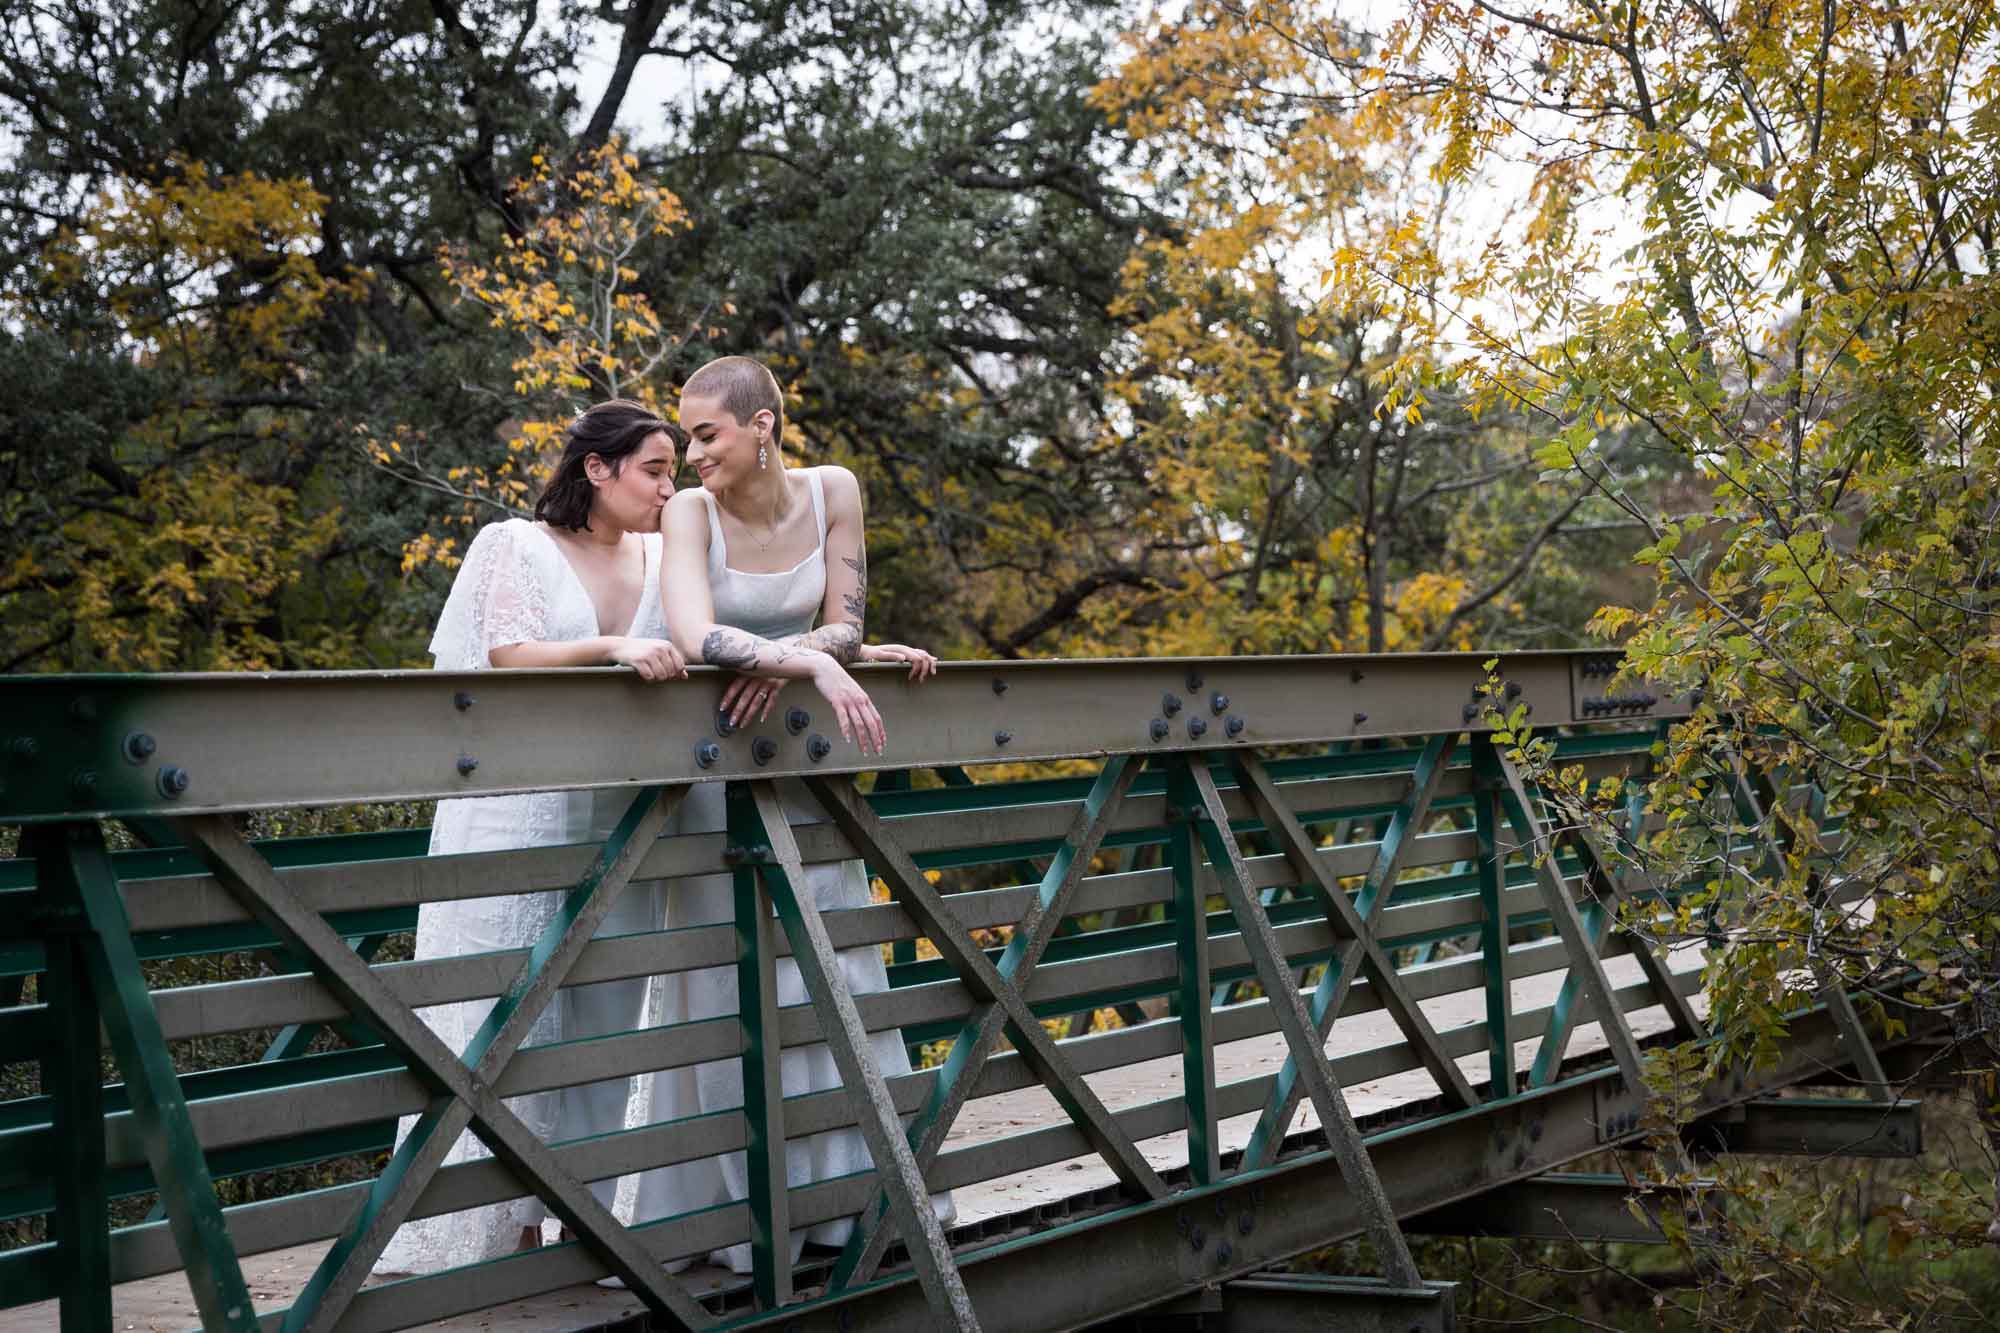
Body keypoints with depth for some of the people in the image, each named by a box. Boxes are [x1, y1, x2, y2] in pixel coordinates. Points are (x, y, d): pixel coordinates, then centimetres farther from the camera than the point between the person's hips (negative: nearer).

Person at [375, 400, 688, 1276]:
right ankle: (487, 1225, 4)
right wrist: (613, 648, -28)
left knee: (598, 1016, 6)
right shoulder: (515, 547, -1)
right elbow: (510, 657, -13)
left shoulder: (662, 558, 13)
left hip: (615, 818, 5)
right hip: (517, 815, -5)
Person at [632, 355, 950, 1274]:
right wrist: (821, 659, -42)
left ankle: (843, 1186, 20)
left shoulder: (831, 492, -5)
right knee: (734, 982, -2)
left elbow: (844, 623, -7)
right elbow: (697, 635, -32)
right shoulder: (690, 511, -16)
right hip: (718, 758, -4)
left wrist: (786, 661, -26)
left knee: (831, 969, 8)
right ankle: (747, 1206, 9)